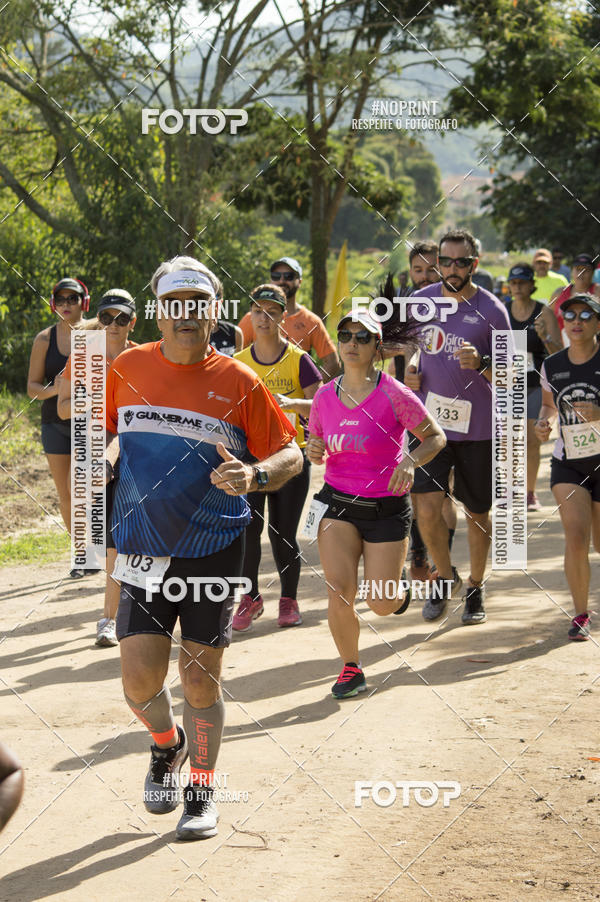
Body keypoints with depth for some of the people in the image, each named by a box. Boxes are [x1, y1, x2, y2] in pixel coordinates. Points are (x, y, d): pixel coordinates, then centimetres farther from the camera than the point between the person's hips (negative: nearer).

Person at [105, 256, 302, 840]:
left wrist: (253, 476, -21)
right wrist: (105, 459, -2)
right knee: (139, 681, -5)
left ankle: (202, 792, 22)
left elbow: (290, 456, 0)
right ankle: (166, 743, 29)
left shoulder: (238, 382, -4)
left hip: (213, 550, -2)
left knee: (200, 680, 2)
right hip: (143, 550, 2)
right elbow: (113, 431, 20)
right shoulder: (128, 368, 3)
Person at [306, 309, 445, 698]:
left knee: (381, 605, -2)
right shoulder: (324, 396, 0)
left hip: (387, 506, -2)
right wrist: (314, 451, -8)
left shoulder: (394, 395, -13)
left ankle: (397, 580, 36)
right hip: (338, 503, 3)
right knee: (339, 592, -12)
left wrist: (410, 461, -24)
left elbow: (436, 437, -5)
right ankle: (351, 669, 9)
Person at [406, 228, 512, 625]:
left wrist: (482, 364, -25)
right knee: (427, 507, -10)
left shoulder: (491, 310, -7)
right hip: (431, 420, 2)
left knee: (478, 513, 8)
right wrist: (409, 371, 2)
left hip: (478, 426, -2)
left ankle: (476, 588, 28)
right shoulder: (421, 301, 3)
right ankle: (446, 578, 15)